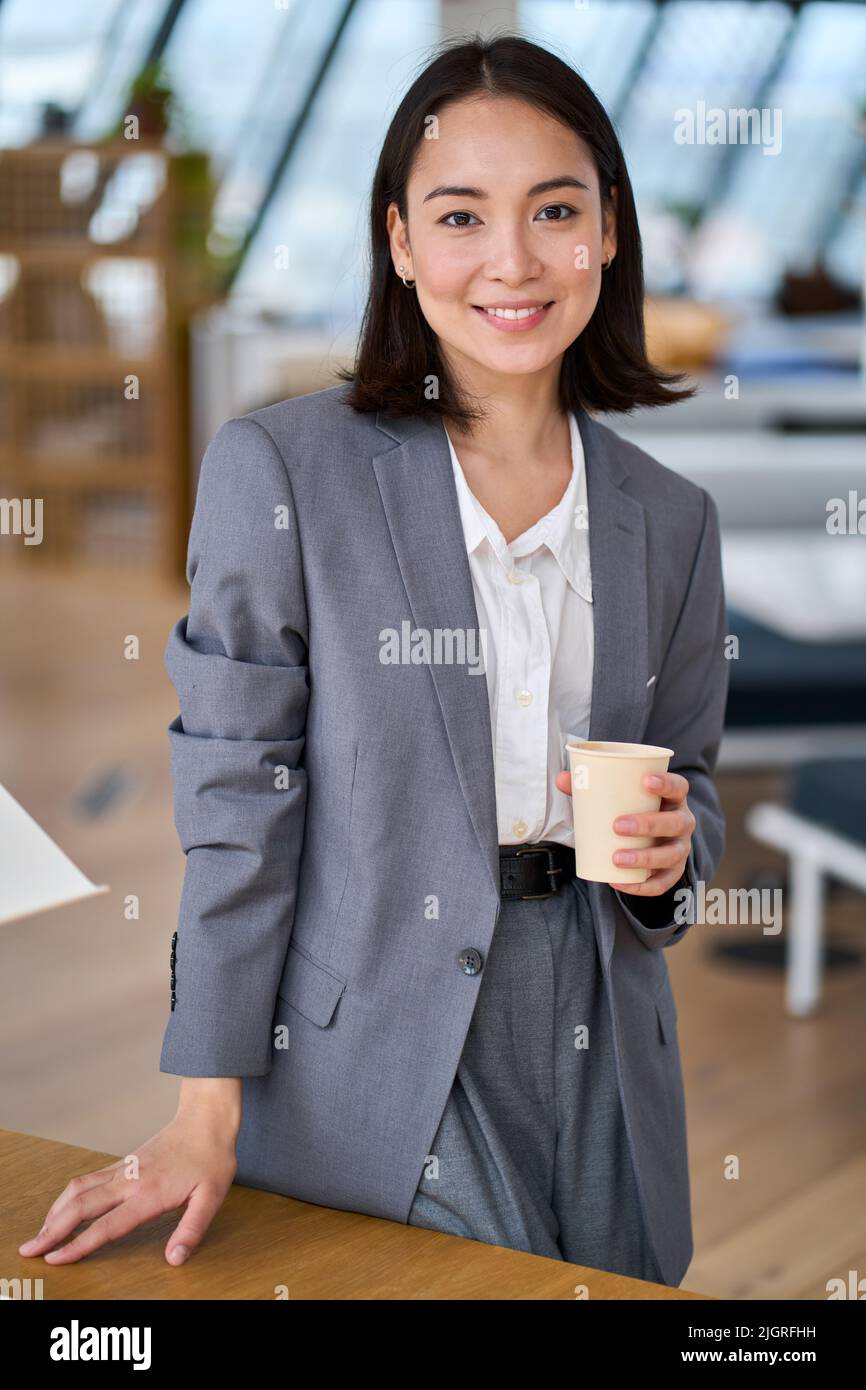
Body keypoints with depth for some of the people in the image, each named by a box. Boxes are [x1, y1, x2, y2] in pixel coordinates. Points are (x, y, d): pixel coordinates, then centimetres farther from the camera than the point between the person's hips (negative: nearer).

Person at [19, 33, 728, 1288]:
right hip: (370, 1068, -4)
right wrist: (209, 1114, -11)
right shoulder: (281, 468, -7)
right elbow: (241, 796, -8)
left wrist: (672, 848, -9)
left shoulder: (670, 520, 5)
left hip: (606, 1066, 4)